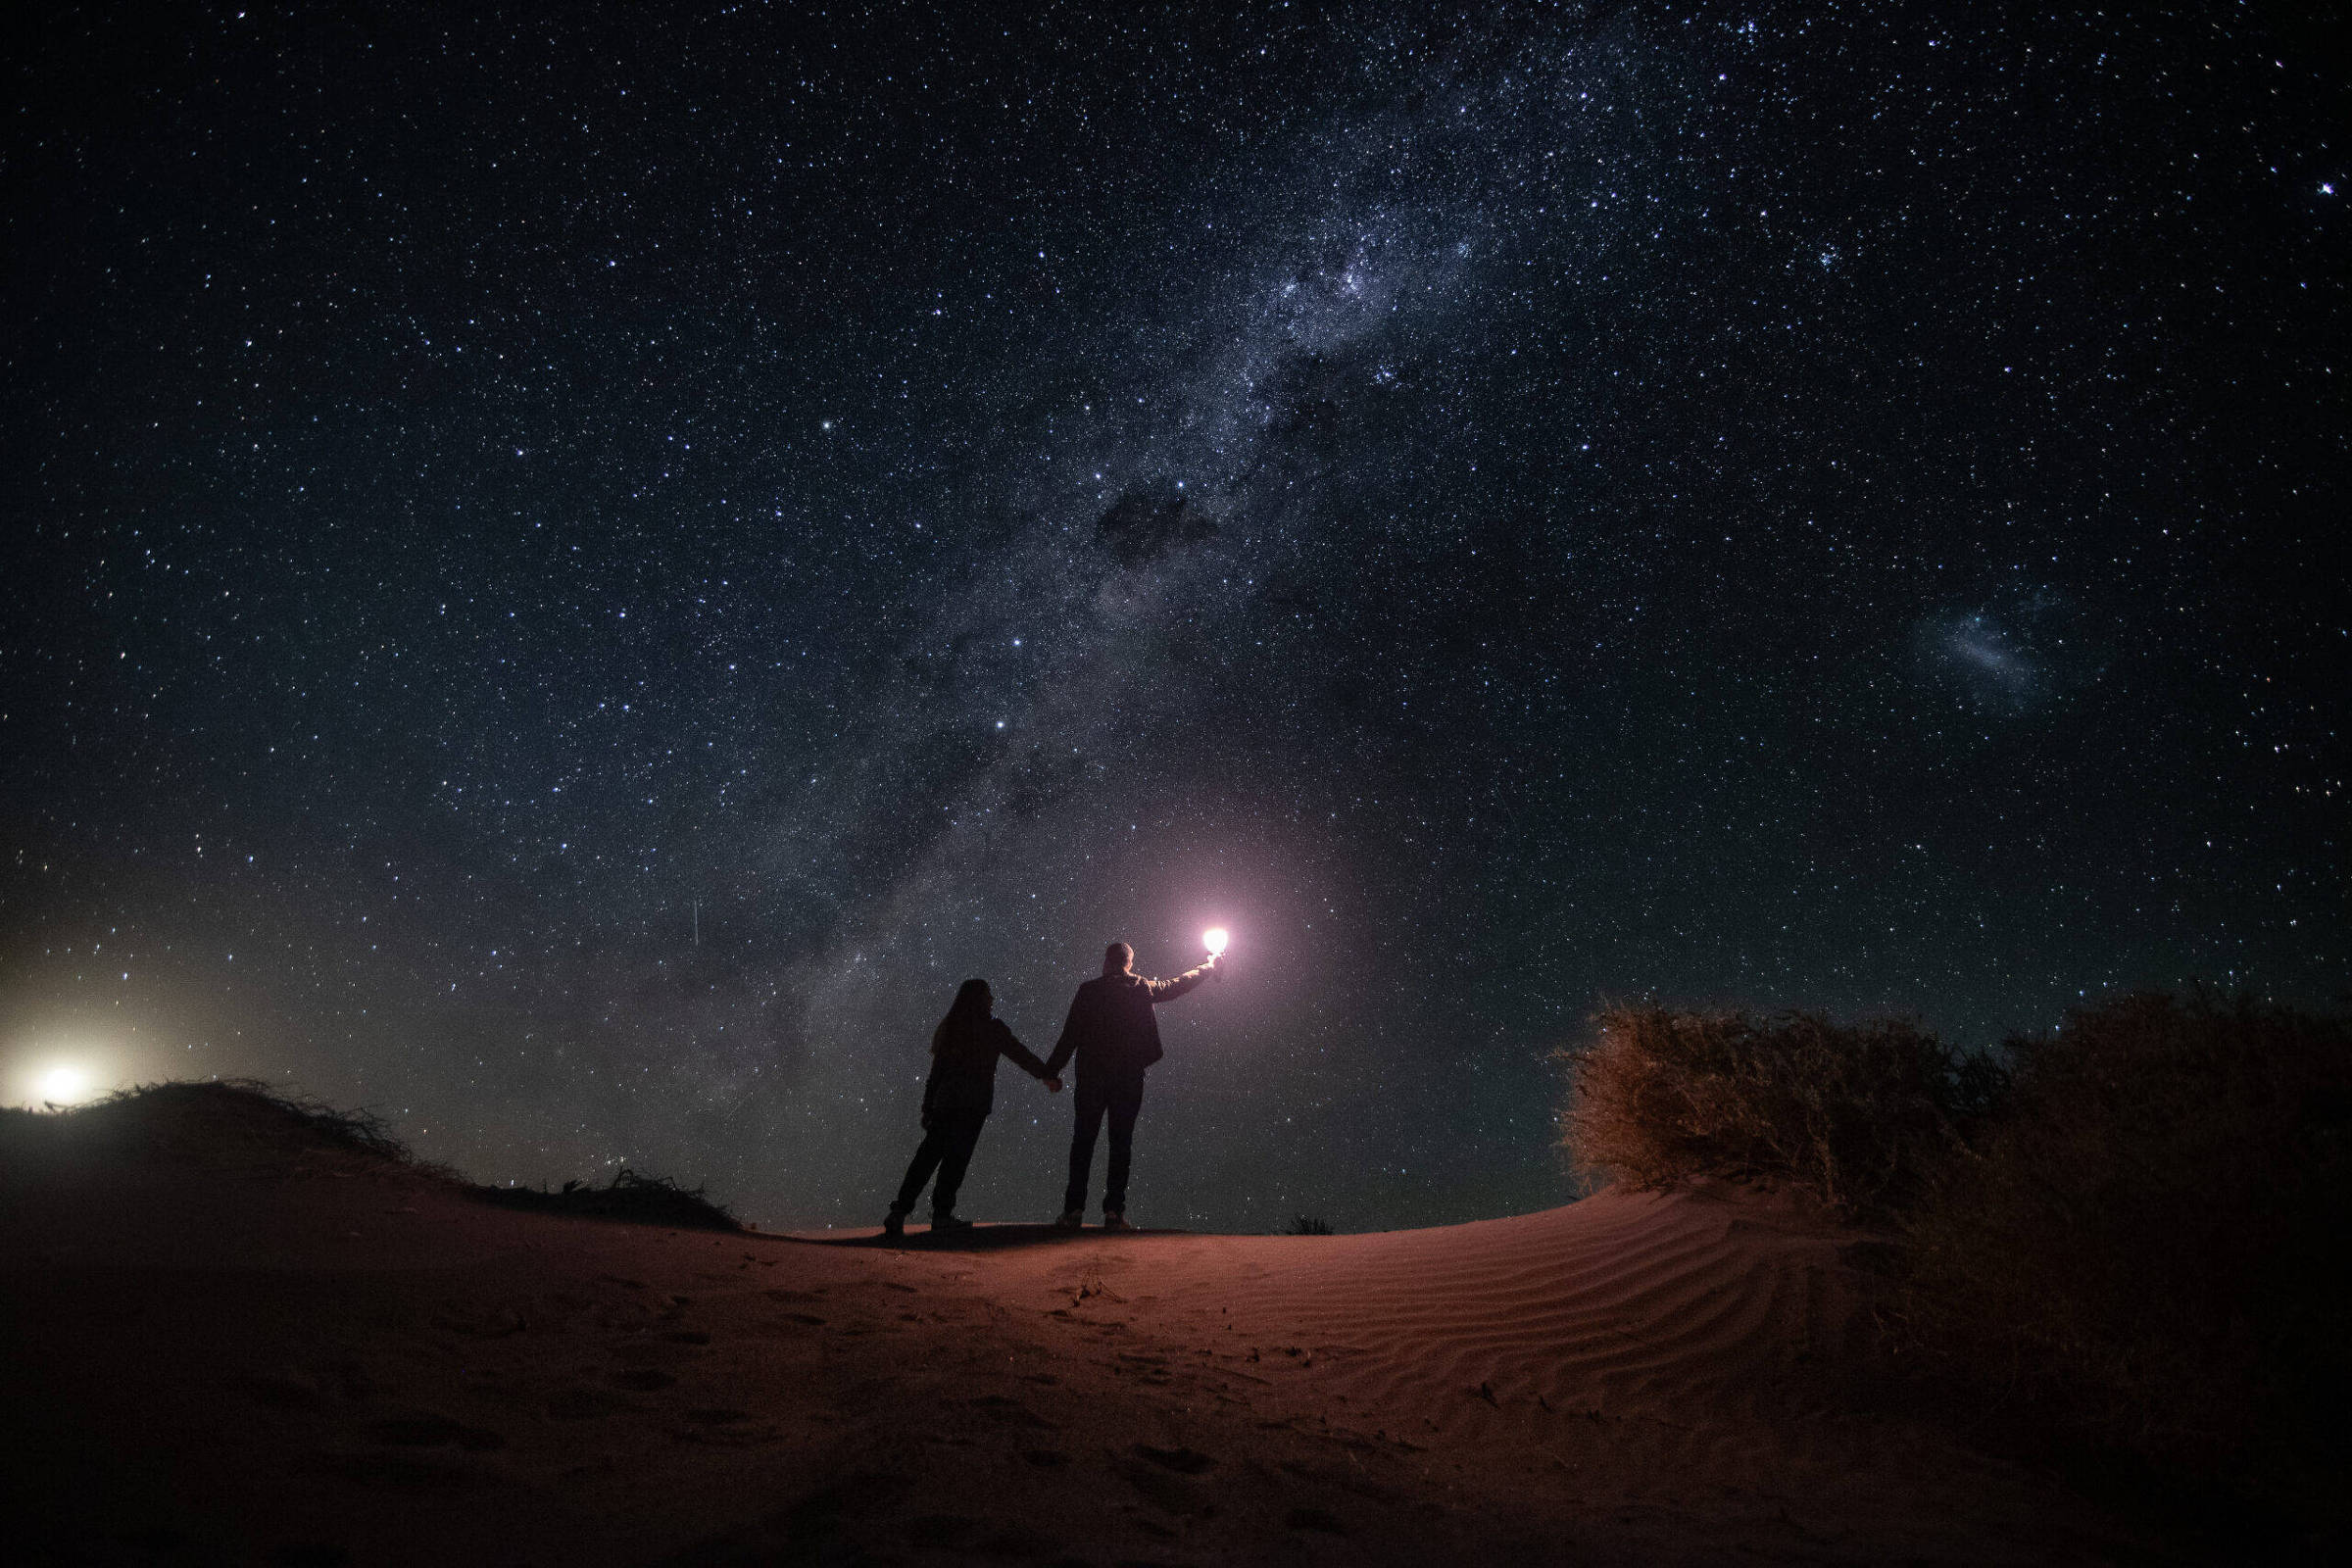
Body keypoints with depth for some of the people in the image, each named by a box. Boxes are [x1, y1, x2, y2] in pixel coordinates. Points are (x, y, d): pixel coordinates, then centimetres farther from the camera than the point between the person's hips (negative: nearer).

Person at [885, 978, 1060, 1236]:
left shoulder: (947, 1027, 13)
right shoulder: (991, 1027, -1)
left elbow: (935, 1071, 13)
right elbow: (1021, 1054, 4)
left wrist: (928, 1107, 14)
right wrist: (1048, 1076, 14)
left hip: (943, 1101, 5)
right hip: (973, 1104, -5)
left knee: (927, 1157, 6)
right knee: (956, 1157, 1)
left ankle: (899, 1212, -1)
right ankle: (942, 1213, 0)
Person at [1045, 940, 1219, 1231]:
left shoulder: (1088, 990, -1)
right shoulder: (1143, 988, 4)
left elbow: (1070, 1035, -3)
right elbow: (1177, 985, 20)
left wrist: (1052, 1070, 6)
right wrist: (1208, 967, 37)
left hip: (1092, 1076, -1)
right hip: (1129, 1077, 1)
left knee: (1083, 1141, 3)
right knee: (1121, 1142, 4)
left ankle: (1074, 1209, -1)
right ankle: (1114, 1211, 1)